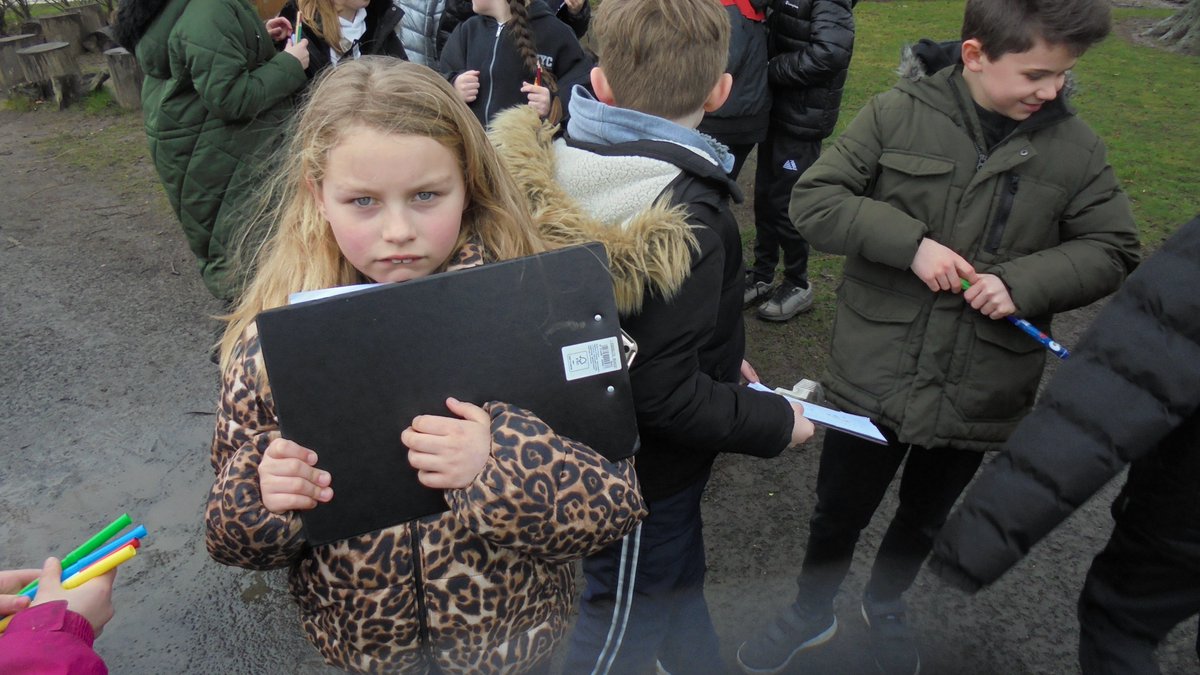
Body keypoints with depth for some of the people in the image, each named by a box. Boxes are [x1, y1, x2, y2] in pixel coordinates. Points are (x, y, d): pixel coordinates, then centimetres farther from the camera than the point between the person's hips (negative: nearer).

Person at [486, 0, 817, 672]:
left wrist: (715, 357, 8)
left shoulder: (559, 163, -7)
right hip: (642, 474, -8)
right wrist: (776, 421, -12)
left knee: (679, 573, 31)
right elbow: (666, 396, -30)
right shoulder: (686, 222, -31)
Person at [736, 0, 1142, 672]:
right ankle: (813, 612, 47)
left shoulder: (1076, 147, -4)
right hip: (874, 377, -2)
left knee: (924, 521, 25)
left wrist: (1024, 281, -18)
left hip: (978, 394, 3)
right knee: (839, 513, 17)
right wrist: (910, 242, -23)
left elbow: (1112, 251, 1)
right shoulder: (897, 114, -11)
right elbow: (813, 199, -11)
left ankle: (886, 605, 56)